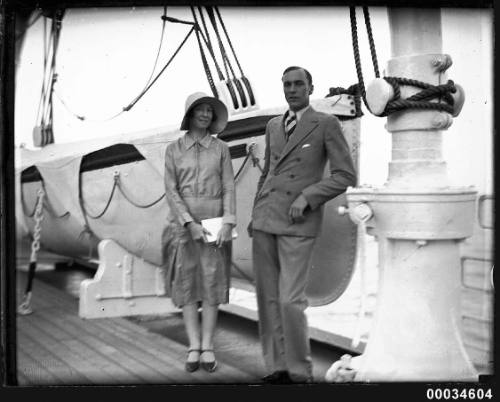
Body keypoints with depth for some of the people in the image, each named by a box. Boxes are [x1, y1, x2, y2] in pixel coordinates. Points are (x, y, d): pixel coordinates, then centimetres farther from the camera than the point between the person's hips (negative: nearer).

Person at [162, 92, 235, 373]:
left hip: (214, 221, 0)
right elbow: (171, 190, -3)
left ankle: (208, 347, 3)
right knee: (187, 283, -1)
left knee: (212, 281, -2)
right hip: (183, 221, 0)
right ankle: (194, 347, 3)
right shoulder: (174, 149, 5)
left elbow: (229, 188, 1)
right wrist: (190, 223, -14)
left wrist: (227, 223, -12)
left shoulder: (221, 148, 6)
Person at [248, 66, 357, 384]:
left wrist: (307, 197, -14)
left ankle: (300, 372, 4)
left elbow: (346, 176, -5)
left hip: (298, 224, -6)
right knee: (267, 297, 5)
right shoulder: (273, 126, 15)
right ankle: (277, 366, 14)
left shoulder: (327, 124, -2)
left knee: (291, 300, -11)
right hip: (265, 219, 6)